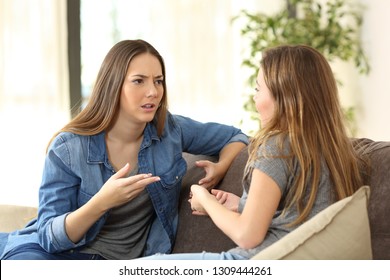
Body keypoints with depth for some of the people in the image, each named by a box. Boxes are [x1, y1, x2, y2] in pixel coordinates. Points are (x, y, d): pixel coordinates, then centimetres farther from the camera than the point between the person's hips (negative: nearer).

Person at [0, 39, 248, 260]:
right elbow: (51, 237, -13)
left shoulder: (170, 130, -2)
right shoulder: (68, 148, -11)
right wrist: (102, 202, -32)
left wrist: (220, 169, -11)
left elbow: (237, 138, 13)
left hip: (127, 261, 5)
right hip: (56, 253, -4)